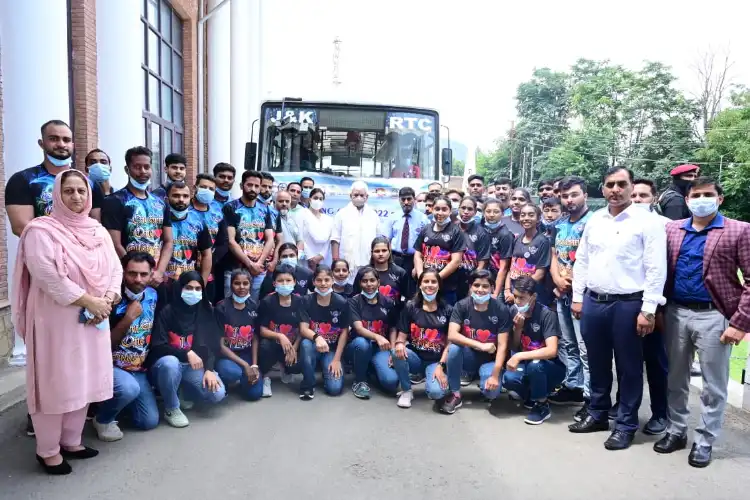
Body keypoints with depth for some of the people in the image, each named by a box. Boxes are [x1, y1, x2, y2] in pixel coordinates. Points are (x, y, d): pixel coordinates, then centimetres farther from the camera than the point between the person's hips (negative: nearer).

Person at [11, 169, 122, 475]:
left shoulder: (98, 231, 10)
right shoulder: (41, 230, -10)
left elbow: (115, 269, 8)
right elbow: (48, 277, -19)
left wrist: (107, 300, -10)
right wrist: (89, 301, -19)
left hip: (94, 320, 6)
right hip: (57, 320, -6)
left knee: (84, 381, 13)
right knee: (56, 384, 2)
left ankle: (71, 440, 29)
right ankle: (47, 450, 18)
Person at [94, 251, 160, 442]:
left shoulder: (153, 296, -1)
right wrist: (129, 318, -26)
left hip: (139, 369, 5)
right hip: (109, 366, -5)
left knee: (150, 421, -3)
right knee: (129, 388, -37)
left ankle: (116, 401, 26)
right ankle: (103, 418, -4)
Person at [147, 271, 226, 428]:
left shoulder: (206, 312, 0)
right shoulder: (167, 311, -11)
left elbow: (211, 344, -2)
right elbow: (158, 347, -14)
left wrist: (209, 369, -17)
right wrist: (187, 354, -24)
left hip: (195, 365, 3)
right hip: (167, 363, -3)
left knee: (217, 393, -20)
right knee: (170, 363, -39)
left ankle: (185, 392, 15)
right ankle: (171, 408, -12)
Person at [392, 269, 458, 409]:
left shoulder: (448, 310, -1)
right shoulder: (410, 307, 1)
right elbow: (402, 336, -1)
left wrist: (440, 366, -15)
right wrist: (399, 343, -25)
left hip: (436, 361, -2)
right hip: (415, 357, 2)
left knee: (435, 392, -32)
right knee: (397, 352, -32)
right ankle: (406, 391, -6)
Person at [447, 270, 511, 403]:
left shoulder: (501, 309, -13)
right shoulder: (461, 306, -11)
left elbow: (502, 346, -15)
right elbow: (452, 336, -23)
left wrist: (495, 375, -23)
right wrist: (481, 345, -30)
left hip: (490, 359, -1)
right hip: (469, 356, 1)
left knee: (491, 392, -28)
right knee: (453, 348, -32)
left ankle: (482, 374, 9)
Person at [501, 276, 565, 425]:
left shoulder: (547, 314, -22)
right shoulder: (514, 311, -6)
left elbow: (552, 351, -33)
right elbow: (514, 348, 0)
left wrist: (519, 356, -33)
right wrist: (518, 328, -18)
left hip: (551, 367, -4)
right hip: (526, 365, 4)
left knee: (534, 365, -37)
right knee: (508, 379, -27)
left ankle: (542, 405, -9)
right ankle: (532, 396, 6)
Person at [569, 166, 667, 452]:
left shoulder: (647, 222, -7)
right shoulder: (594, 221, 9)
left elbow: (656, 269, -10)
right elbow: (581, 261, 13)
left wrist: (648, 310, -14)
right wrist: (577, 297, 9)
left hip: (628, 304, -5)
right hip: (593, 302, 5)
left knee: (629, 367, 7)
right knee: (597, 363, 16)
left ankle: (626, 425, 21)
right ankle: (597, 414, 32)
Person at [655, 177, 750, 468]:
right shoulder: (672, 230, 7)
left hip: (713, 316, -3)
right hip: (675, 312, 4)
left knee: (713, 386, 8)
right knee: (676, 379, 14)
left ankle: (704, 441, 23)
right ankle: (676, 431, 30)